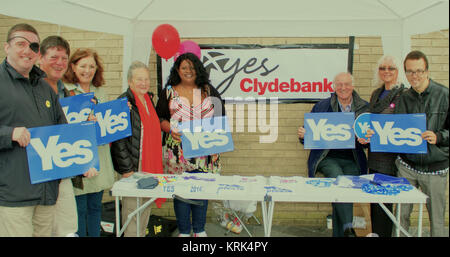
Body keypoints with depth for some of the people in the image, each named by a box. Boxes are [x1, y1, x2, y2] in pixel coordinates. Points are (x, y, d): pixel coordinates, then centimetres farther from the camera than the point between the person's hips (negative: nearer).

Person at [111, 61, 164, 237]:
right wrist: (126, 169, -18)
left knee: (146, 207, 16)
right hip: (133, 166, -8)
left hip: (150, 165, 8)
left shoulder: (149, 99, 12)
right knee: (132, 209, 0)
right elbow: (118, 139, -16)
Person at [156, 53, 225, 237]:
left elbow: (221, 116, 11)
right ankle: (183, 230, 18)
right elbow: (159, 117, 7)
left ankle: (199, 229, 22)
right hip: (177, 150, -1)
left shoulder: (208, 91, 10)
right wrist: (171, 129, -11)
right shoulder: (169, 92, 7)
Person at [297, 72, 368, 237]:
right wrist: (303, 135, -12)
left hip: (351, 160, 1)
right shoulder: (321, 106, 8)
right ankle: (348, 228, -21)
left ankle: (339, 234, 1)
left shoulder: (364, 108, 9)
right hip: (327, 158, -1)